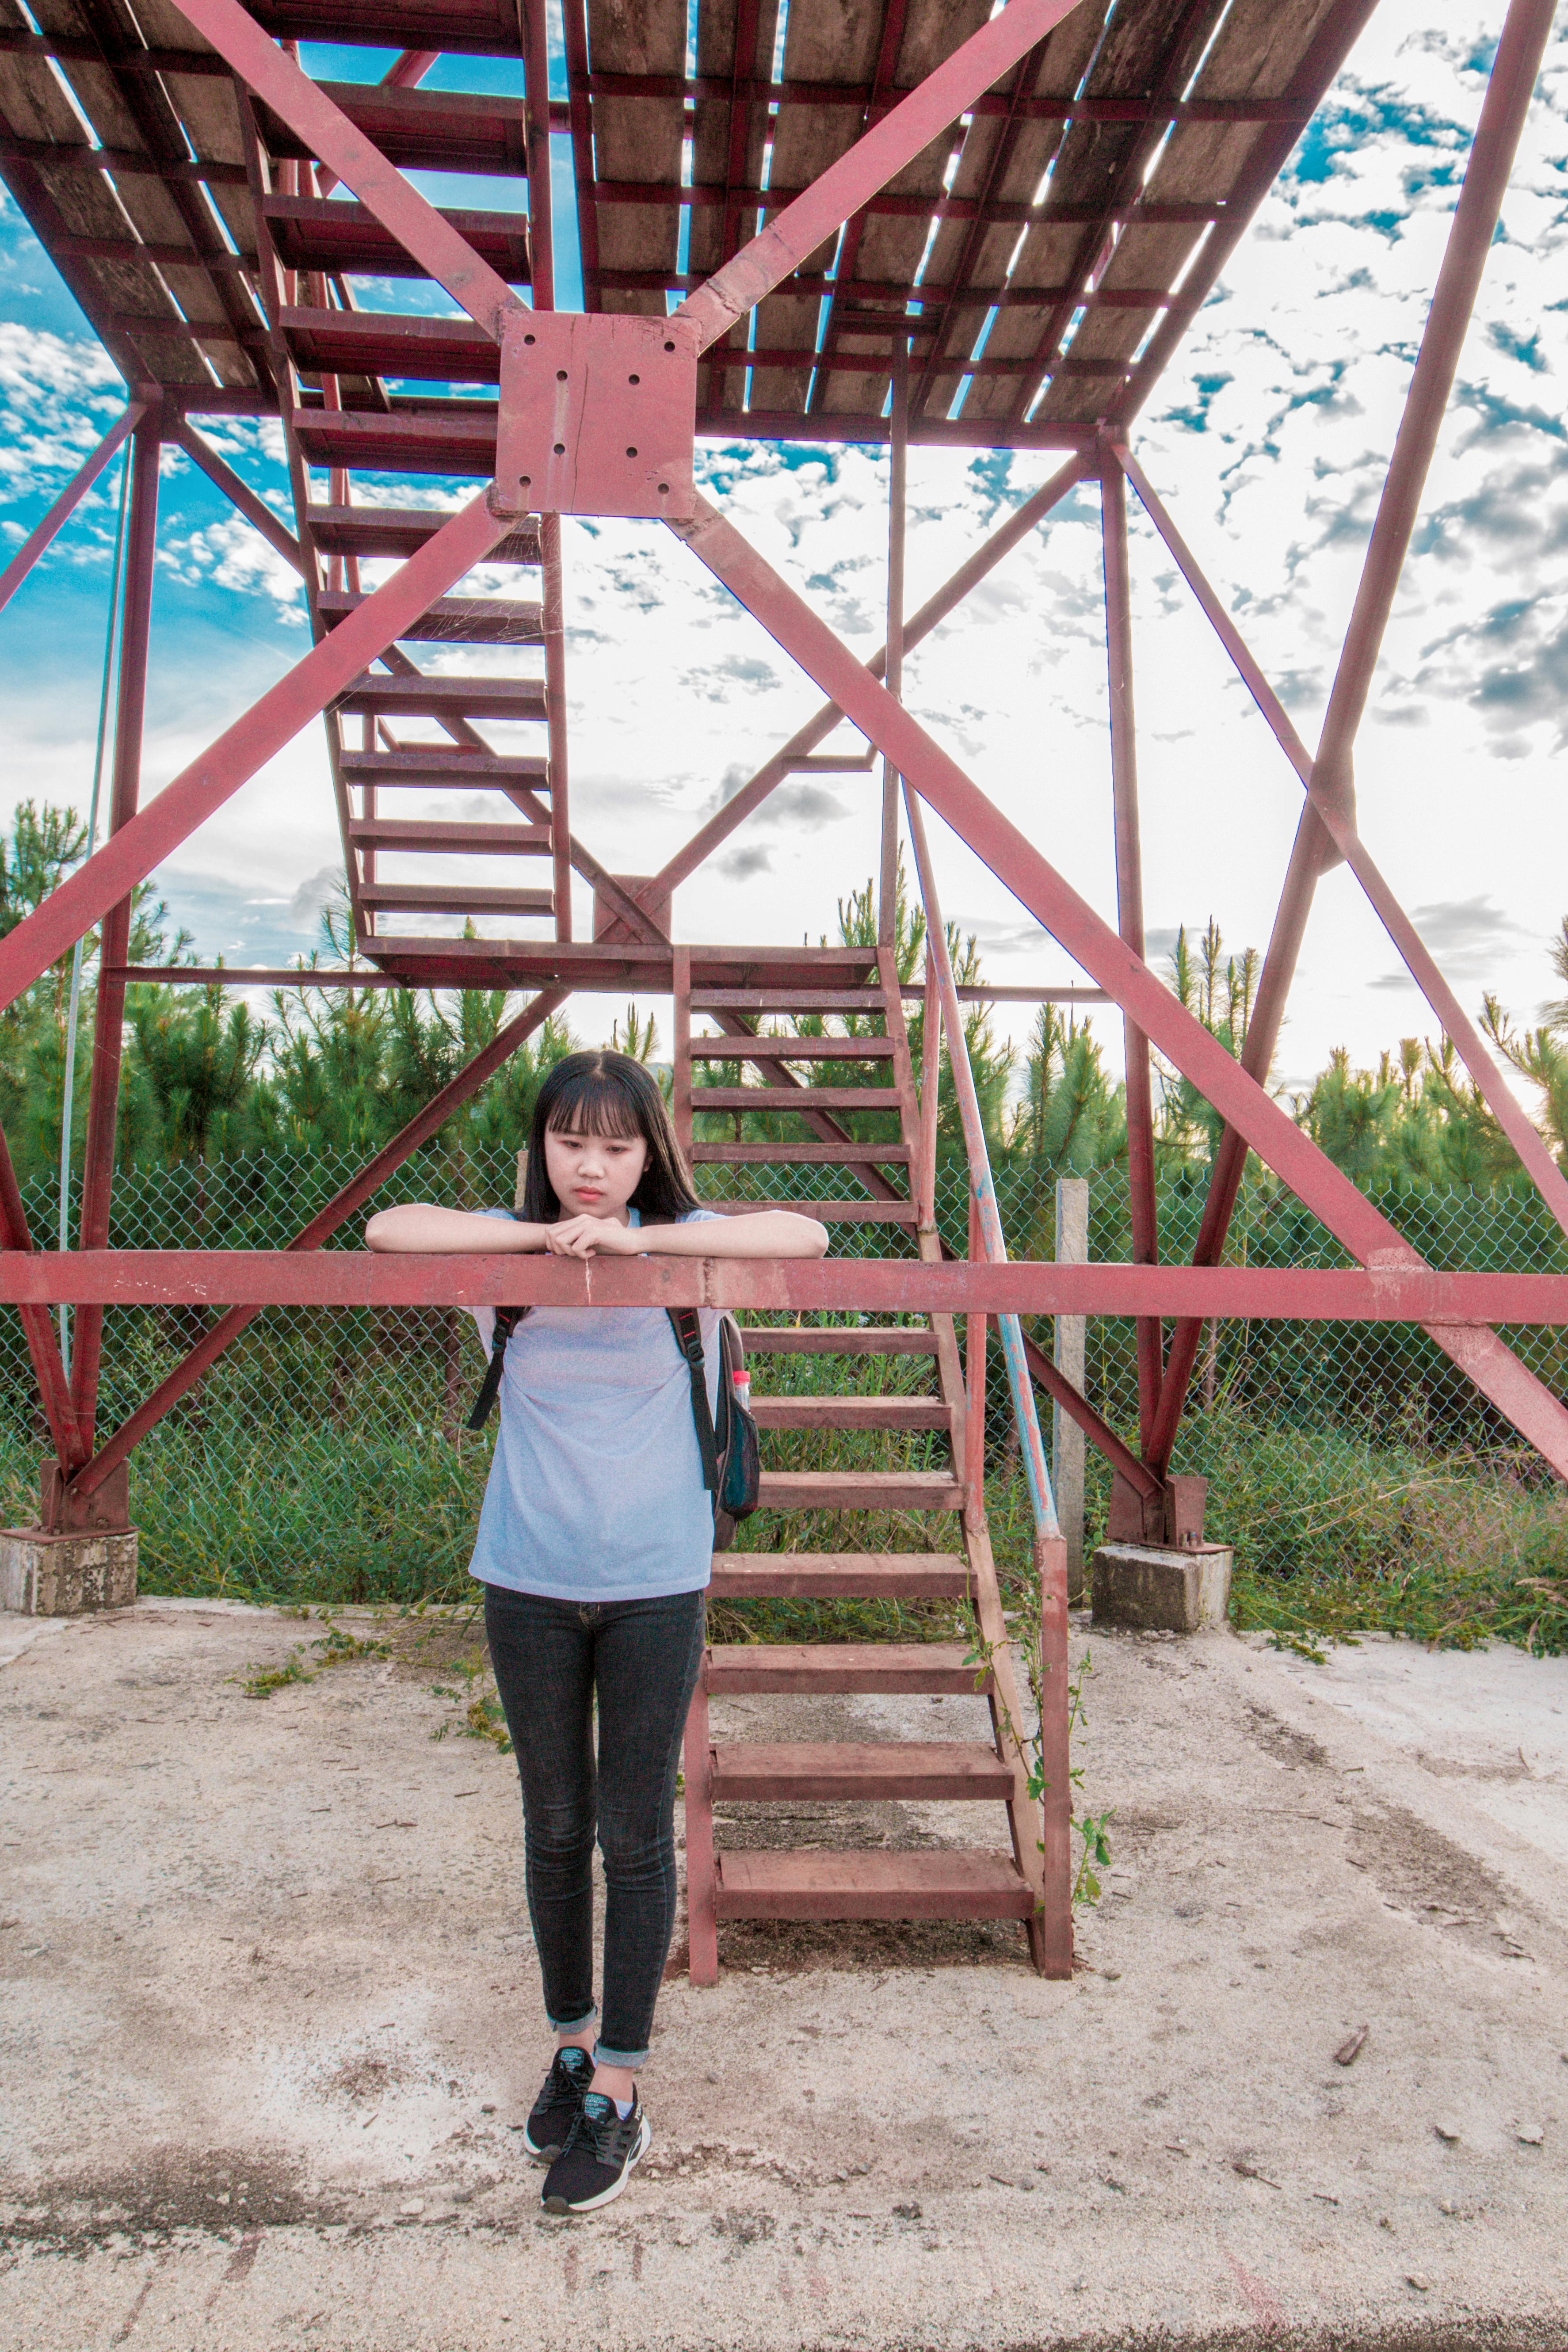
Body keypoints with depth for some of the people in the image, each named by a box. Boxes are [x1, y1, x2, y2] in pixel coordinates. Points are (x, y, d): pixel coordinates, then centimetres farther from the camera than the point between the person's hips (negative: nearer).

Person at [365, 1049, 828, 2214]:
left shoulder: (682, 1245, -4)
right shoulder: (514, 1246, 0)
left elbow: (806, 1236, -19)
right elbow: (387, 1230, -13)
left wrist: (638, 1241, -23)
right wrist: (544, 1236, -19)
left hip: (656, 1587, -2)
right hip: (530, 1582, 2)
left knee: (636, 1833, 5)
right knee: (555, 1827, 15)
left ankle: (618, 2091, 21)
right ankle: (572, 2044, 35)